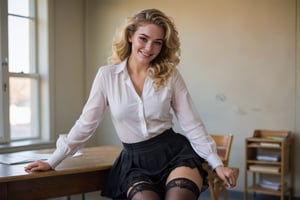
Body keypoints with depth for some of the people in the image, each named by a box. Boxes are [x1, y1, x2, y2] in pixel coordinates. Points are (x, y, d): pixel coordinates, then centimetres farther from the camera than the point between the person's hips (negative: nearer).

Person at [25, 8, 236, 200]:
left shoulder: (170, 75, 1)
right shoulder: (107, 75, 0)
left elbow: (192, 124, 3)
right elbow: (85, 124, 5)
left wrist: (217, 164, -3)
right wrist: (52, 162, 5)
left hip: (175, 153, 0)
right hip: (135, 162, 0)